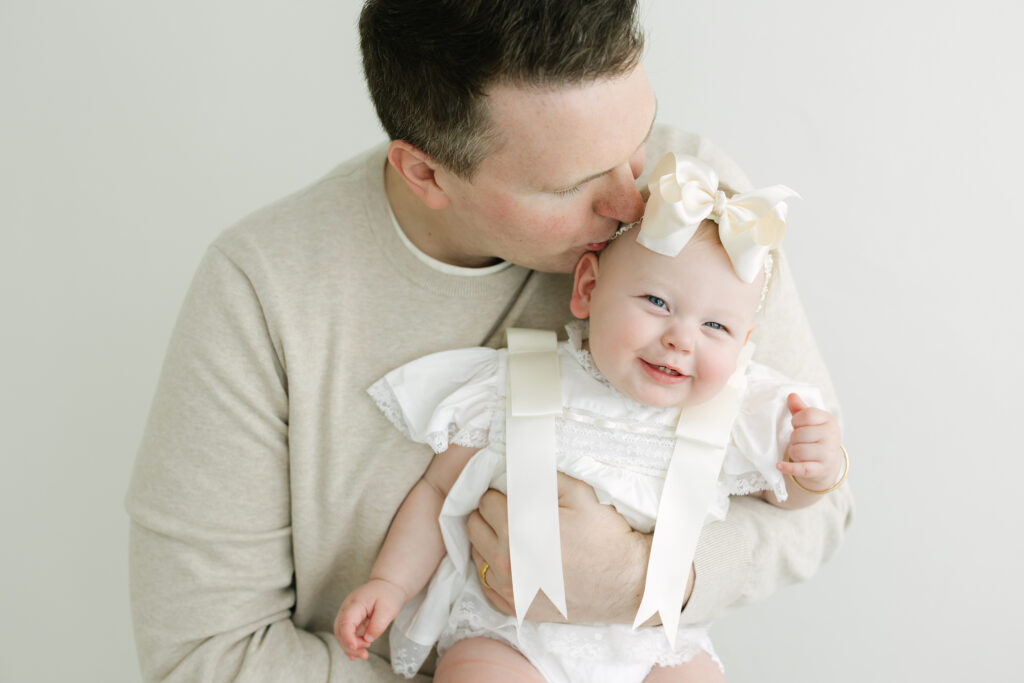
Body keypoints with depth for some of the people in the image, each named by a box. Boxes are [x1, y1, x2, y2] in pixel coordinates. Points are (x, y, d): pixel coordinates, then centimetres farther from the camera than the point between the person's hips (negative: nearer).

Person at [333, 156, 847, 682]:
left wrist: (820, 470, -9)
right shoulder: (511, 392, -5)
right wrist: (390, 584, -2)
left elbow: (782, 492, 13)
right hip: (505, 638, -2)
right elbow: (440, 490, 5)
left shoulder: (733, 417, -3)